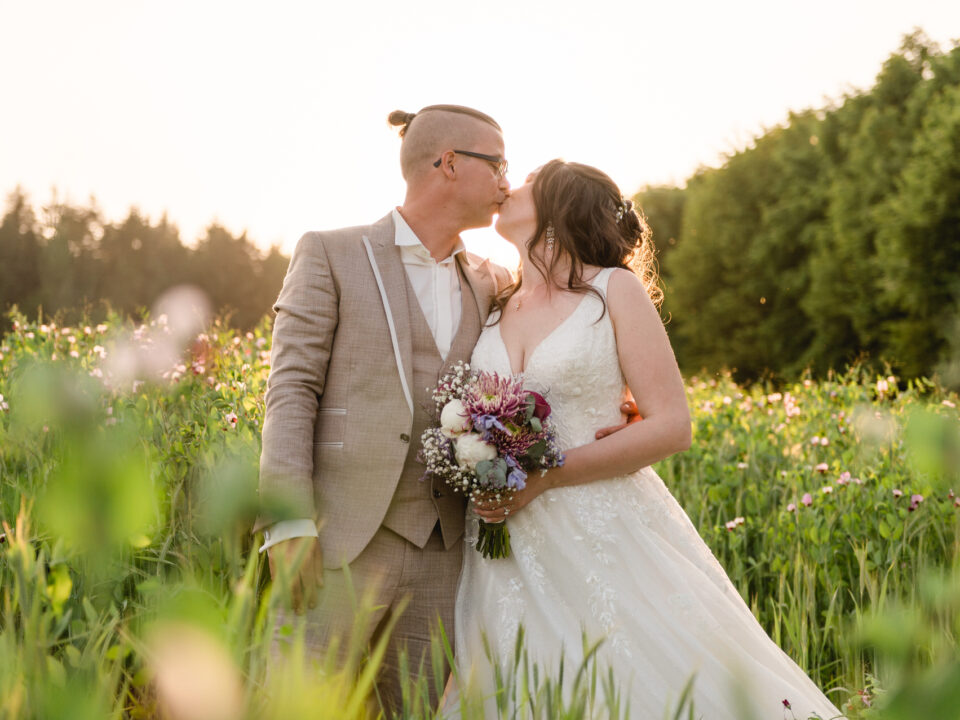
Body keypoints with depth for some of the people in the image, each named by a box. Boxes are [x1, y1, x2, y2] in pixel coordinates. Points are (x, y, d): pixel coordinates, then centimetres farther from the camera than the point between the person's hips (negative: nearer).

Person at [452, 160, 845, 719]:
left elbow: (672, 426, -9)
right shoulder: (496, 305, 13)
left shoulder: (615, 289, -1)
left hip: (606, 537, -4)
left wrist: (542, 477, -15)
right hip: (509, 549, 4)